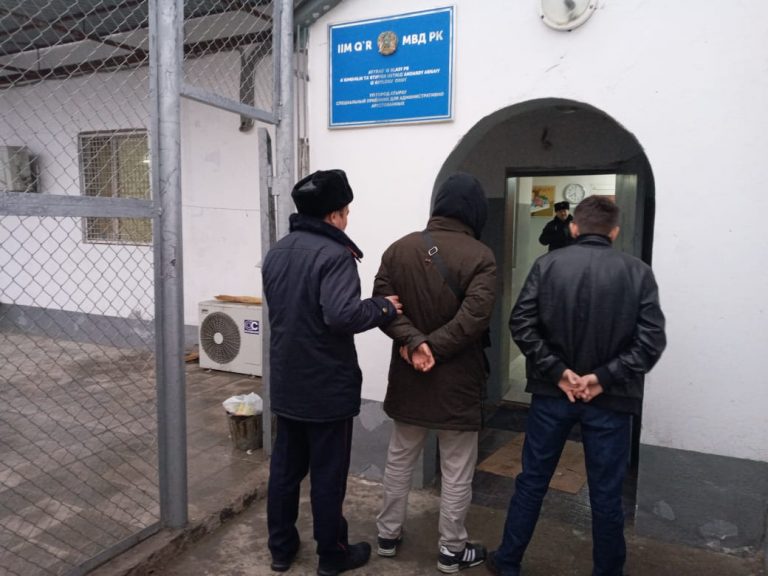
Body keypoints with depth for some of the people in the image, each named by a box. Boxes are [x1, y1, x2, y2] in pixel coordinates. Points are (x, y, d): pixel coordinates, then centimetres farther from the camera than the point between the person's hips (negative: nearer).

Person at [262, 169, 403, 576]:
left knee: (284, 467, 17)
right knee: (328, 474, 8)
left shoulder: (275, 253, 7)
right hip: (327, 386, -7)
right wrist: (384, 307, -15)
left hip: (286, 383, 7)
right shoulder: (334, 254, -19)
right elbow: (341, 315, -31)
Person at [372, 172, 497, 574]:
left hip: (407, 375, 4)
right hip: (457, 378, -4)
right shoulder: (479, 256, -12)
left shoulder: (399, 248, 0)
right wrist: (433, 348, -16)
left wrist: (413, 341, -15)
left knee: (399, 458, 20)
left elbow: (381, 303, -8)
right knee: (456, 469, 12)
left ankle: (388, 534, 35)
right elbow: (473, 317, -22)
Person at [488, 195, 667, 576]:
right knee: (606, 492, 13)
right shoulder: (638, 272, -3)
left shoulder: (548, 264, -3)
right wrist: (604, 378, -10)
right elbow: (651, 339, -10)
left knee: (532, 481, 14)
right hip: (609, 399, -1)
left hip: (551, 392, 1)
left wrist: (557, 371, -8)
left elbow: (521, 324, -10)